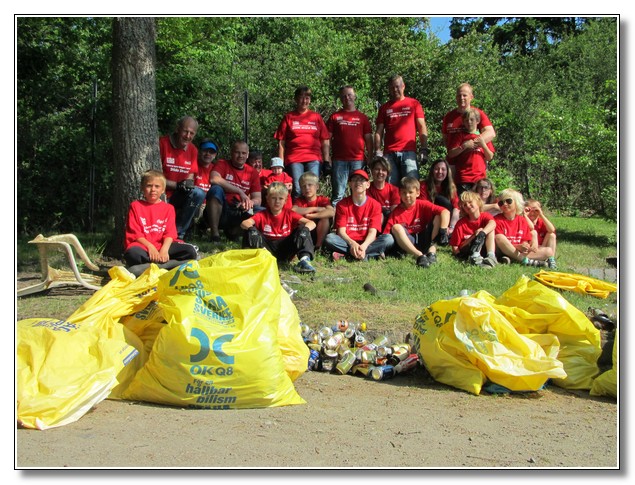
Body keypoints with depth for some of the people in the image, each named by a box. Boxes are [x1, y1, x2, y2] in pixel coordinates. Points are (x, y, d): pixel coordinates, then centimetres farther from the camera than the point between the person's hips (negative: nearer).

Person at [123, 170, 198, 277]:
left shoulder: (168, 208, 15)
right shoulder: (136, 206, 10)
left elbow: (170, 233, 1)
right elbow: (135, 233, 0)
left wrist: (164, 249, -19)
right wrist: (150, 247, -17)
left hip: (162, 246, 3)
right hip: (142, 246, -3)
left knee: (191, 251, -23)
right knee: (133, 253, -39)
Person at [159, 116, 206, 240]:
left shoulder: (192, 150, 7)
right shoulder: (162, 143, -10)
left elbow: (190, 177, 10)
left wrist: (188, 184, -15)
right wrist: (177, 185, -15)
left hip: (178, 197, 5)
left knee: (198, 194, -25)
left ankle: (178, 233, -15)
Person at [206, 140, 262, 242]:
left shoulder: (252, 173, 9)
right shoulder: (222, 164, 1)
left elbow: (258, 199, 3)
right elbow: (214, 179, -22)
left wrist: (250, 202, -23)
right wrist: (240, 192, -26)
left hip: (238, 213, 3)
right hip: (219, 211, -3)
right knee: (216, 189, -31)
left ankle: (233, 232, 3)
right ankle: (214, 233, -25)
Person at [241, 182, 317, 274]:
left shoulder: (289, 214, 3)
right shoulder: (262, 215, 2)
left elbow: (312, 223, -8)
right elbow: (244, 223, -15)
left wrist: (305, 229, -33)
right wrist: (251, 229, -39)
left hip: (285, 249, 1)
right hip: (267, 248, 0)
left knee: (303, 228, -17)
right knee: (249, 231, -19)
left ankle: (304, 259, -34)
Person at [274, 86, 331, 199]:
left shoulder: (316, 117, 13)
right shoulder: (289, 117, 10)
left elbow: (325, 141, 12)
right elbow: (281, 142, 7)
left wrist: (327, 161, 4)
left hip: (313, 159, 1)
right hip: (294, 159, -1)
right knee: (297, 190, -5)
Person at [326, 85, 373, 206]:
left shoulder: (362, 117, 13)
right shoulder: (335, 116, 10)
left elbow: (368, 139, 11)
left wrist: (369, 158, 3)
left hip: (358, 160, 1)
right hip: (339, 160, -1)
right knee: (338, 194, -1)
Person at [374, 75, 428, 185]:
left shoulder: (414, 104, 11)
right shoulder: (384, 108, 16)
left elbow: (422, 128, 7)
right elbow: (379, 131, 12)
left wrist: (424, 149, -3)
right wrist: (377, 151, 0)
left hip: (409, 152, -2)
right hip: (389, 153, 2)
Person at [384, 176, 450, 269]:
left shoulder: (422, 205, -6)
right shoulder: (396, 212, -4)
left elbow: (445, 212, -18)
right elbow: (386, 233, -10)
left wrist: (443, 230, -32)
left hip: (424, 240, 0)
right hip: (408, 243, 0)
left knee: (438, 217, -14)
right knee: (396, 227, -28)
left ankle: (432, 250, -29)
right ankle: (419, 256, -41)